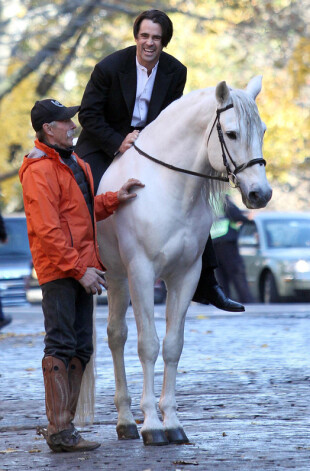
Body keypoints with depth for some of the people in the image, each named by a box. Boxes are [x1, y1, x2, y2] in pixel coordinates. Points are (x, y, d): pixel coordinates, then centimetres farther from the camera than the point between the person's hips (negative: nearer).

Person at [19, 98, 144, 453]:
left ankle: (62, 423, 17)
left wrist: (115, 198, 9)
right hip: (58, 270, -10)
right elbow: (47, 231, -20)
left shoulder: (73, 163, 17)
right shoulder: (40, 170, -14)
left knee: (80, 349, 11)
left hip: (81, 268, 10)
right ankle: (59, 431, -8)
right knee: (60, 348, -9)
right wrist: (79, 269, -21)